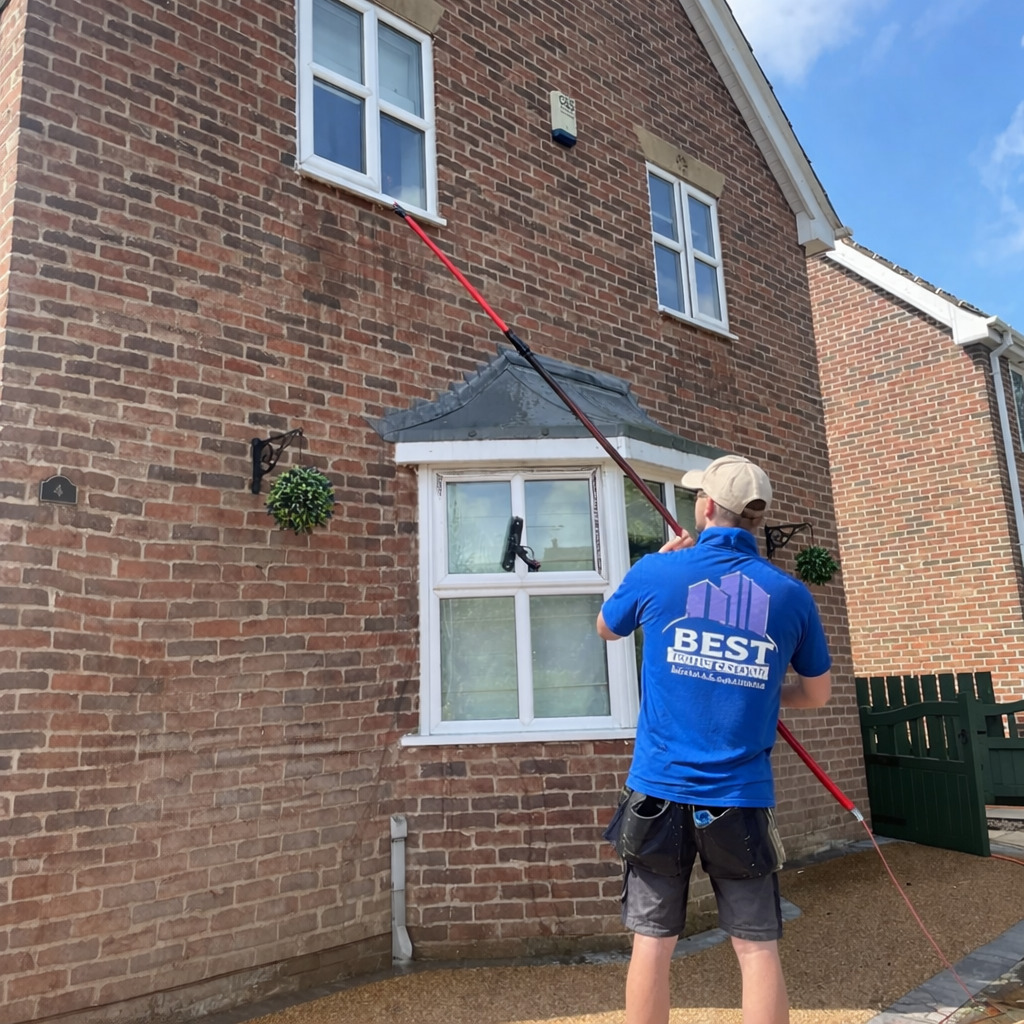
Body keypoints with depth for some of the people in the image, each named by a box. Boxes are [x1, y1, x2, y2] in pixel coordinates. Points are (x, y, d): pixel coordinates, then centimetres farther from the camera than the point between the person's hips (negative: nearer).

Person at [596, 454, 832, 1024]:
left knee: (653, 943, 10)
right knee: (758, 948, 11)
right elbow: (817, 694, 11)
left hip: (660, 792, 0)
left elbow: (606, 629, 14)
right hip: (741, 799, 1)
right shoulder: (790, 594, -2)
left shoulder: (657, 573, -7)